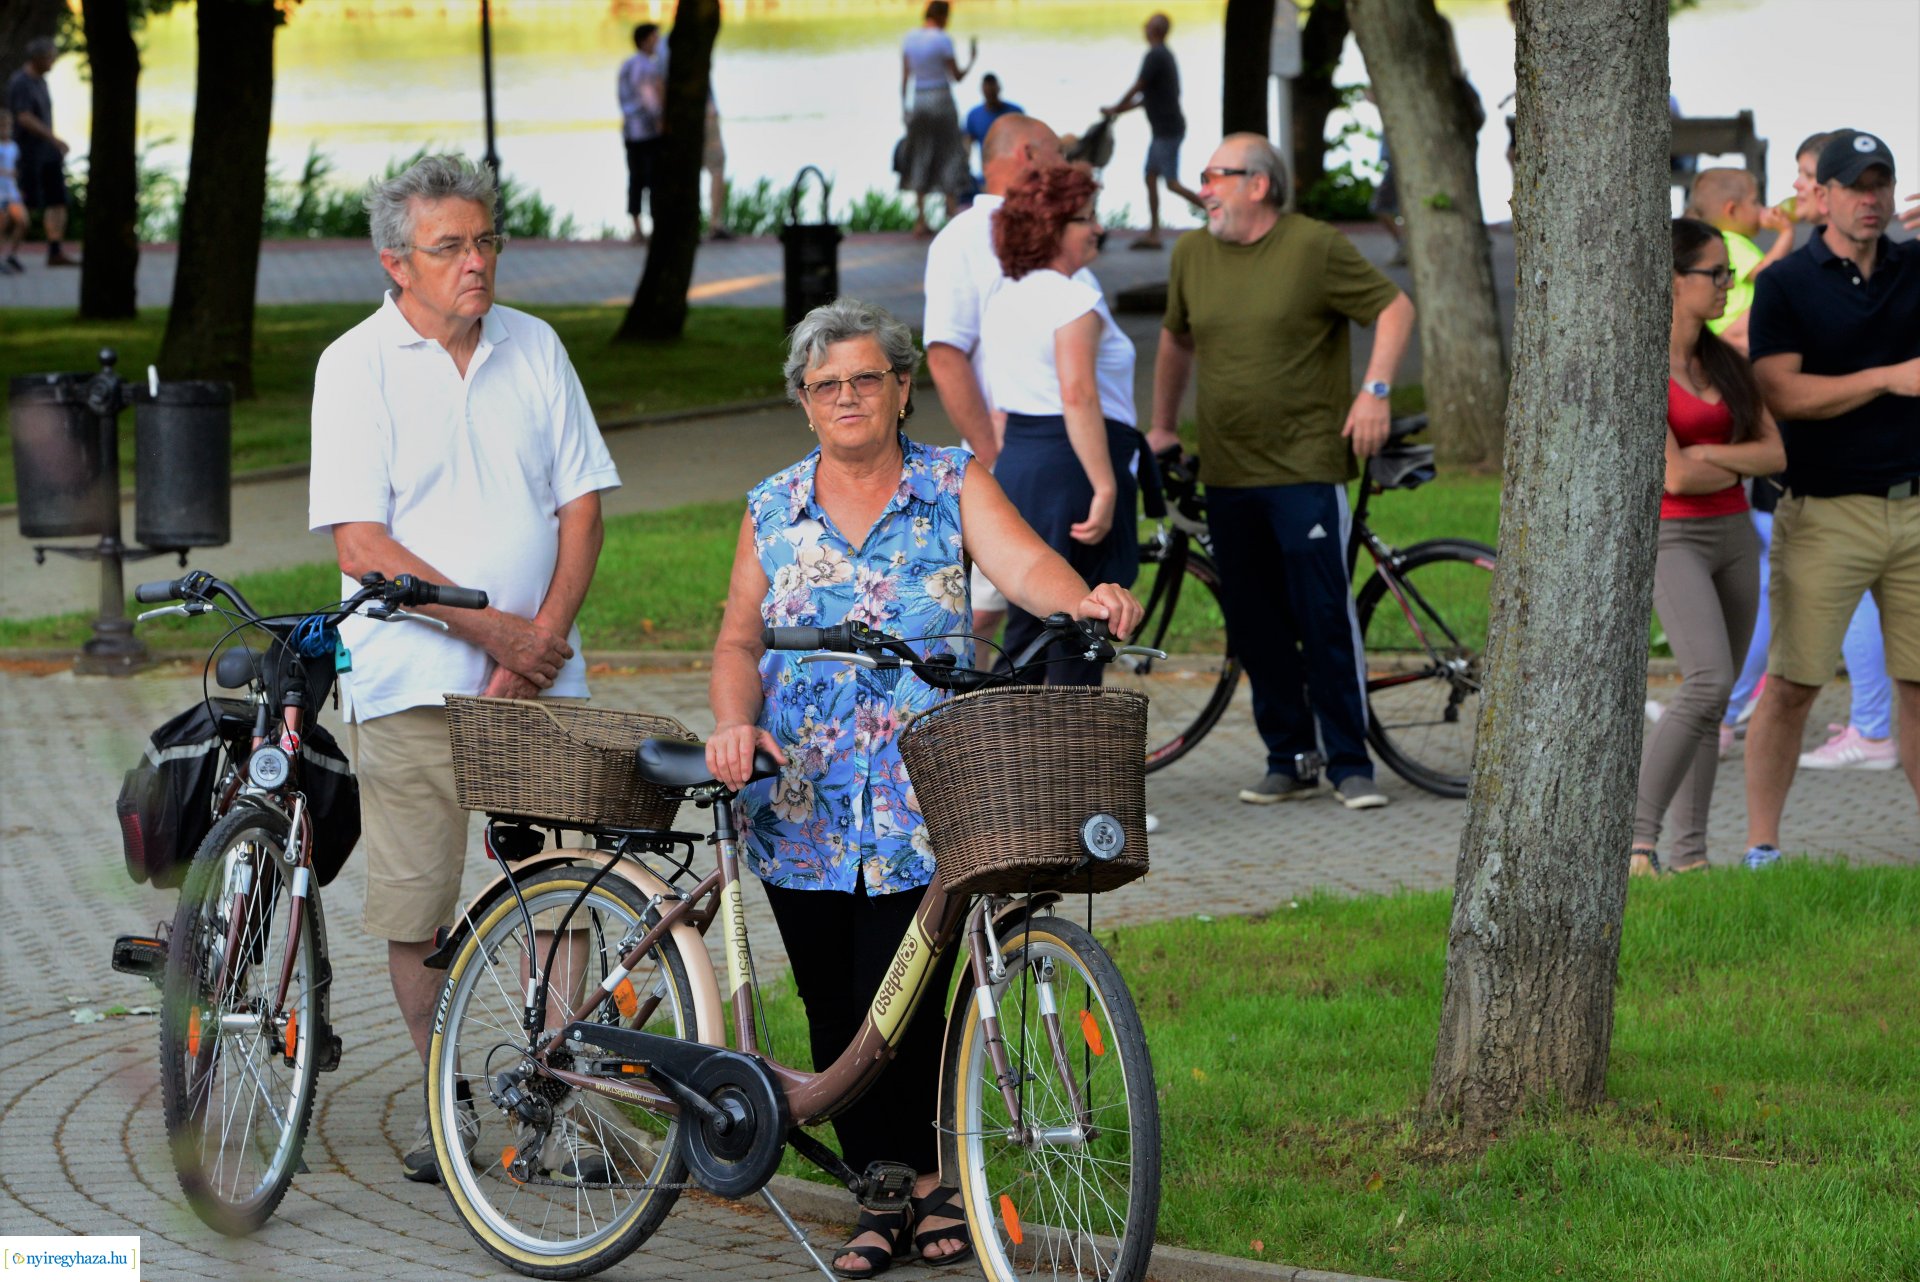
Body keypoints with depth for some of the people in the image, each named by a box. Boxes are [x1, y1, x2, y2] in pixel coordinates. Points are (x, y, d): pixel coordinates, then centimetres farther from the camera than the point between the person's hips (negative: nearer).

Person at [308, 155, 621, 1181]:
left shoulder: (535, 349, 8)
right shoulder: (356, 366, -3)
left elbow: (581, 505, 8)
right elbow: (363, 545, -9)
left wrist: (541, 642, -6)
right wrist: (495, 629, -12)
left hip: (539, 675, 2)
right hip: (413, 681, -2)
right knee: (417, 904, 0)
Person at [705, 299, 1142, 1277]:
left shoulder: (954, 484, 2)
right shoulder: (773, 509, 10)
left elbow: (1024, 563, -14)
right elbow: (739, 641, 10)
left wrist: (1082, 599, -36)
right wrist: (735, 724, -10)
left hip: (921, 806, -3)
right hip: (800, 808, 3)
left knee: (900, 1005, -8)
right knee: (836, 1012, 4)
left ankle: (936, 1182, 11)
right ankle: (883, 1197, 16)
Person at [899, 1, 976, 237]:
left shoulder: (910, 38, 4)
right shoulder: (943, 40, -12)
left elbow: (905, 77, 6)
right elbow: (956, 76, -8)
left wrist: (904, 107, 12)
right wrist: (972, 59, 8)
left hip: (918, 101, 5)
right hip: (941, 98, -5)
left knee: (920, 158, 8)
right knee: (950, 156, 5)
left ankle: (920, 220, 5)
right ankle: (953, 212, 1)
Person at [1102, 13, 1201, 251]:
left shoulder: (1155, 56, -16)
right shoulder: (1166, 55, 14)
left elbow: (1137, 89, -14)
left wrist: (1114, 109, 0)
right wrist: (1125, 108, 21)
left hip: (1167, 130, -10)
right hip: (1163, 130, 10)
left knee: (1171, 183, -8)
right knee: (1150, 178, 9)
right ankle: (1153, 234, 9)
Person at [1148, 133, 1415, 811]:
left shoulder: (1316, 247, -5)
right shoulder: (1191, 255, 10)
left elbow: (1394, 307, -1)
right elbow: (1176, 339, 25)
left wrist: (1375, 389, -11)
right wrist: (1161, 426, 28)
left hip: (1307, 467, -5)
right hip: (1228, 475, 5)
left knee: (1324, 617, -8)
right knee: (1254, 627, 6)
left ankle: (1350, 763, -1)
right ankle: (1288, 759, 15)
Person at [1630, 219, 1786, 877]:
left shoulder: (1726, 360, 10)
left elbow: (1776, 454, 2)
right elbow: (1673, 475, -19)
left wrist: (1711, 456, -13)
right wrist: (1741, 464, -2)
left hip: (1734, 539, 7)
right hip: (1670, 539, -7)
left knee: (1710, 704, 5)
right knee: (1708, 685, -24)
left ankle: (1689, 856, 8)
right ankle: (1638, 838, -19)